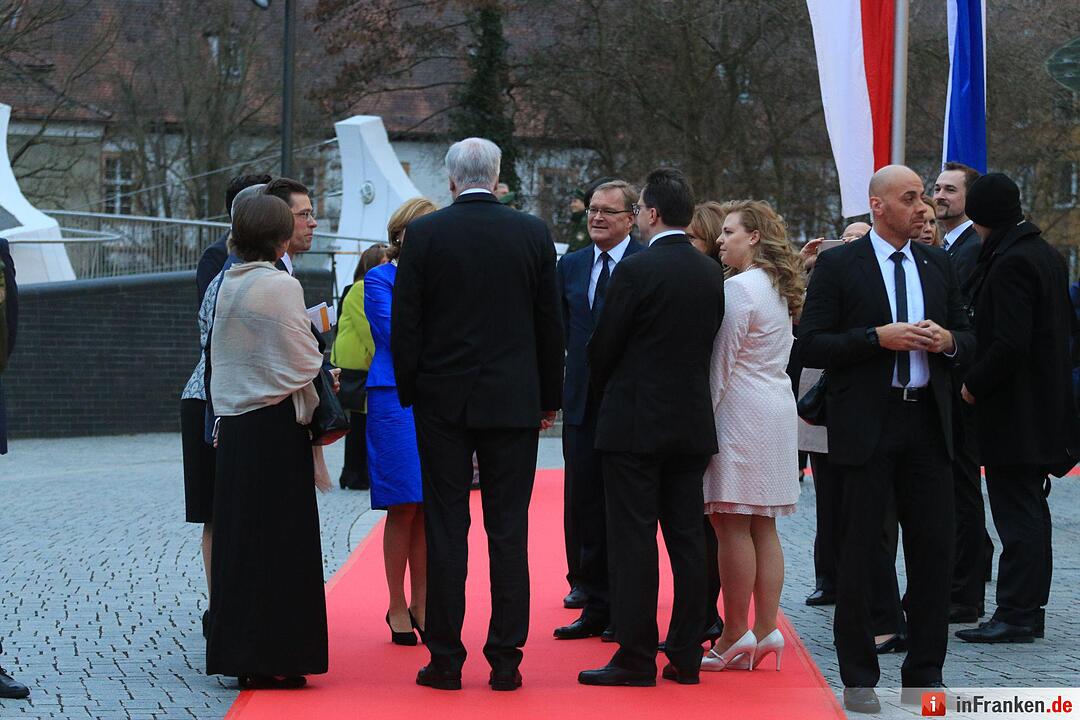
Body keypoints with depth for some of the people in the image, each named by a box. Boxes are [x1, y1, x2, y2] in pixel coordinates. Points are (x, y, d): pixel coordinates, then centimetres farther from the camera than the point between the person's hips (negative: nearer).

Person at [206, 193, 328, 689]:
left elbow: (219, 354, 13)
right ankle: (270, 659, 0)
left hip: (233, 424, 7)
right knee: (278, 540, -1)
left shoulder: (226, 286, 7)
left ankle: (236, 651, 15)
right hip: (276, 426, -7)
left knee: (237, 538, 11)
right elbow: (303, 363, -11)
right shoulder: (281, 286, -14)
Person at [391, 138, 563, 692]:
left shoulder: (424, 234, -4)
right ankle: (505, 659, 3)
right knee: (508, 531, 3)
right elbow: (550, 323, 5)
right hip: (513, 401, 1)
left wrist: (409, 391, 9)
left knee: (446, 528, 3)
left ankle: (446, 658, 4)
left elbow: (405, 324, -3)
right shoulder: (533, 233, 1)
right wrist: (550, 397, 14)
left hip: (442, 400, -1)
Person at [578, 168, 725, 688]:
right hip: (692, 423, 6)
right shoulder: (712, 274, 6)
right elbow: (708, 342, 12)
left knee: (633, 542, -3)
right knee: (687, 539, 8)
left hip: (635, 423, -6)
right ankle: (685, 657, 11)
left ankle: (636, 658, -3)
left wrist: (604, 390, 12)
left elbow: (603, 345, -7)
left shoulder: (637, 269, -13)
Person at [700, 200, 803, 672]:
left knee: (732, 526, -5)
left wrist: (705, 416, -9)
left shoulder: (739, 288, -13)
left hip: (741, 413, -9)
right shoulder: (780, 288, 15)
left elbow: (722, 363, -14)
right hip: (778, 409, 9)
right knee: (763, 528, 9)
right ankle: (765, 630, 9)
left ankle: (735, 634, -4)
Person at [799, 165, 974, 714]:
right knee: (858, 552, 2)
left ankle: (924, 676, 14)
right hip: (867, 426, -4)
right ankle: (858, 678, 12)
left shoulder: (938, 265, 12)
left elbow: (966, 337, 17)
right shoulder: (838, 266, -2)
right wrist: (878, 337, -18)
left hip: (927, 421, 4)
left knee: (935, 549, 3)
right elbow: (811, 345, -8)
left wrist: (948, 340, -6)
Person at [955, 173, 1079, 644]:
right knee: (1028, 512, 15)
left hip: (1013, 409, -10)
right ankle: (1028, 611, 21)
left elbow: (1010, 344, -25)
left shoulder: (1010, 264, -19)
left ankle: (1016, 614, -4)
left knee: (1016, 513, -6)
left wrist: (974, 384, -11)